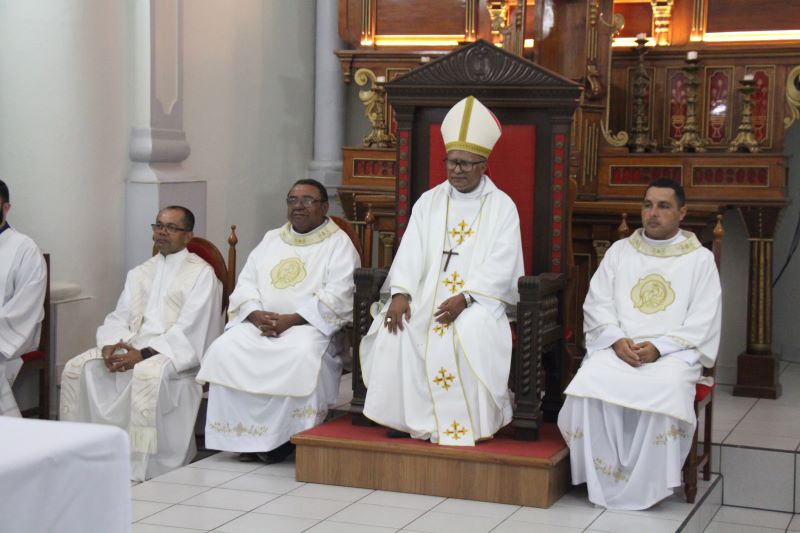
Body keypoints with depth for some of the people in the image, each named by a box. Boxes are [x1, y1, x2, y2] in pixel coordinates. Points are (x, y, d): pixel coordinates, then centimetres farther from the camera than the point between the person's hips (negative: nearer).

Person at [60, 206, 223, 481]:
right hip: (131, 346, 6)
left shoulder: (202, 273, 1)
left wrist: (144, 354, -21)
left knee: (148, 373, -37)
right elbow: (119, 317, 15)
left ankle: (139, 469, -32)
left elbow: (190, 329, -10)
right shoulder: (139, 273, 22)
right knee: (78, 367, -15)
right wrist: (110, 345, -9)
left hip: (176, 353, -6)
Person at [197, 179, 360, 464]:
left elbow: (337, 296, -9)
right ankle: (241, 434, -17)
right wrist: (256, 315, -8)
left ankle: (285, 437, -23)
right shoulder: (271, 239, 22)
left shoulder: (338, 243, 5)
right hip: (259, 324, 5)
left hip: (309, 326, -5)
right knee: (224, 350, -23)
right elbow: (245, 283, 14)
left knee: (303, 356, -37)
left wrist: (290, 320, -18)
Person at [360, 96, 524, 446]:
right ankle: (405, 416, -15)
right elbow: (411, 250, 2)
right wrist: (400, 293, -15)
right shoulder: (429, 201, 13)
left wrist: (465, 298, -22)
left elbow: (500, 266, -8)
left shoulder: (502, 207, 2)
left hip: (479, 298, -3)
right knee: (395, 328, -25)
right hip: (427, 294, 3)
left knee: (472, 331, -35)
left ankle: (463, 423, -25)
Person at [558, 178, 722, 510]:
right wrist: (617, 340, -11)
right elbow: (597, 304, 9)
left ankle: (646, 484, -21)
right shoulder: (619, 251, 16)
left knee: (665, 390, -36)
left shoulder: (700, 259, 9)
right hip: (617, 347, 2)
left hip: (673, 352, -2)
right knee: (592, 380, -31)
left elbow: (702, 322, 0)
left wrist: (658, 347, -14)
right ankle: (604, 478, -21)